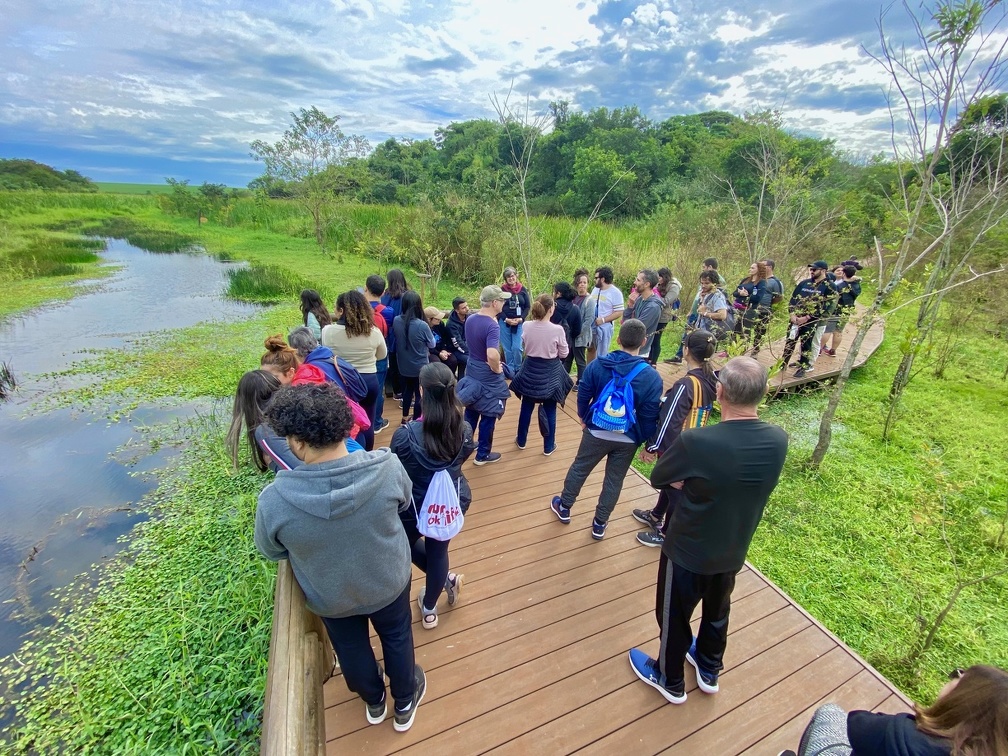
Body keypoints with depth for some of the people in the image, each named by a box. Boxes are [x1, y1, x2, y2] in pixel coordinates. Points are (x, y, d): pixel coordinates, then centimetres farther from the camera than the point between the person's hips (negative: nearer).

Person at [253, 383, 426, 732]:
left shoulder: (274, 499, -34)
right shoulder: (387, 466, -33)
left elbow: (271, 552, -11)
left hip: (329, 597, 1)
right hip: (389, 582, 0)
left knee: (351, 649, 31)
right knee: (397, 638, 29)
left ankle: (374, 703, 60)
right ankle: (405, 703, 56)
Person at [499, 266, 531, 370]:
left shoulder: (523, 289, 3)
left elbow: (528, 306, 4)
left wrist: (521, 319, -10)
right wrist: (506, 319, -12)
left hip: (519, 323, 0)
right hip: (504, 322, 0)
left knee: (517, 347, -6)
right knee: (507, 348, 5)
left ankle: (518, 369, 13)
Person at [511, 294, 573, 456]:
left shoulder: (527, 326, -9)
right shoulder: (557, 329, -20)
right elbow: (563, 354, -6)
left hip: (530, 370, 3)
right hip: (550, 372, -3)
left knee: (526, 407, 19)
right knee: (550, 410, 12)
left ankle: (521, 441, 36)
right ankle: (548, 447, 25)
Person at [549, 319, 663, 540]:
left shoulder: (597, 365, -14)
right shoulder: (652, 377, -17)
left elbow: (583, 396, -3)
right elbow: (650, 416, -12)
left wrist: (584, 419, 15)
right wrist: (646, 441, 5)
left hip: (596, 432, 0)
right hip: (628, 440, 0)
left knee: (579, 469, 21)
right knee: (614, 480, 18)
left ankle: (564, 507, 40)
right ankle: (599, 524, 33)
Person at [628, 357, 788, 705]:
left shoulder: (695, 441, -34)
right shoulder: (778, 440, -16)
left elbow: (658, 478, -17)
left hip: (687, 550, -5)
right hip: (734, 551, 5)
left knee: (674, 615, 21)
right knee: (717, 610, 30)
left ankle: (670, 680, 46)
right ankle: (709, 670, 55)